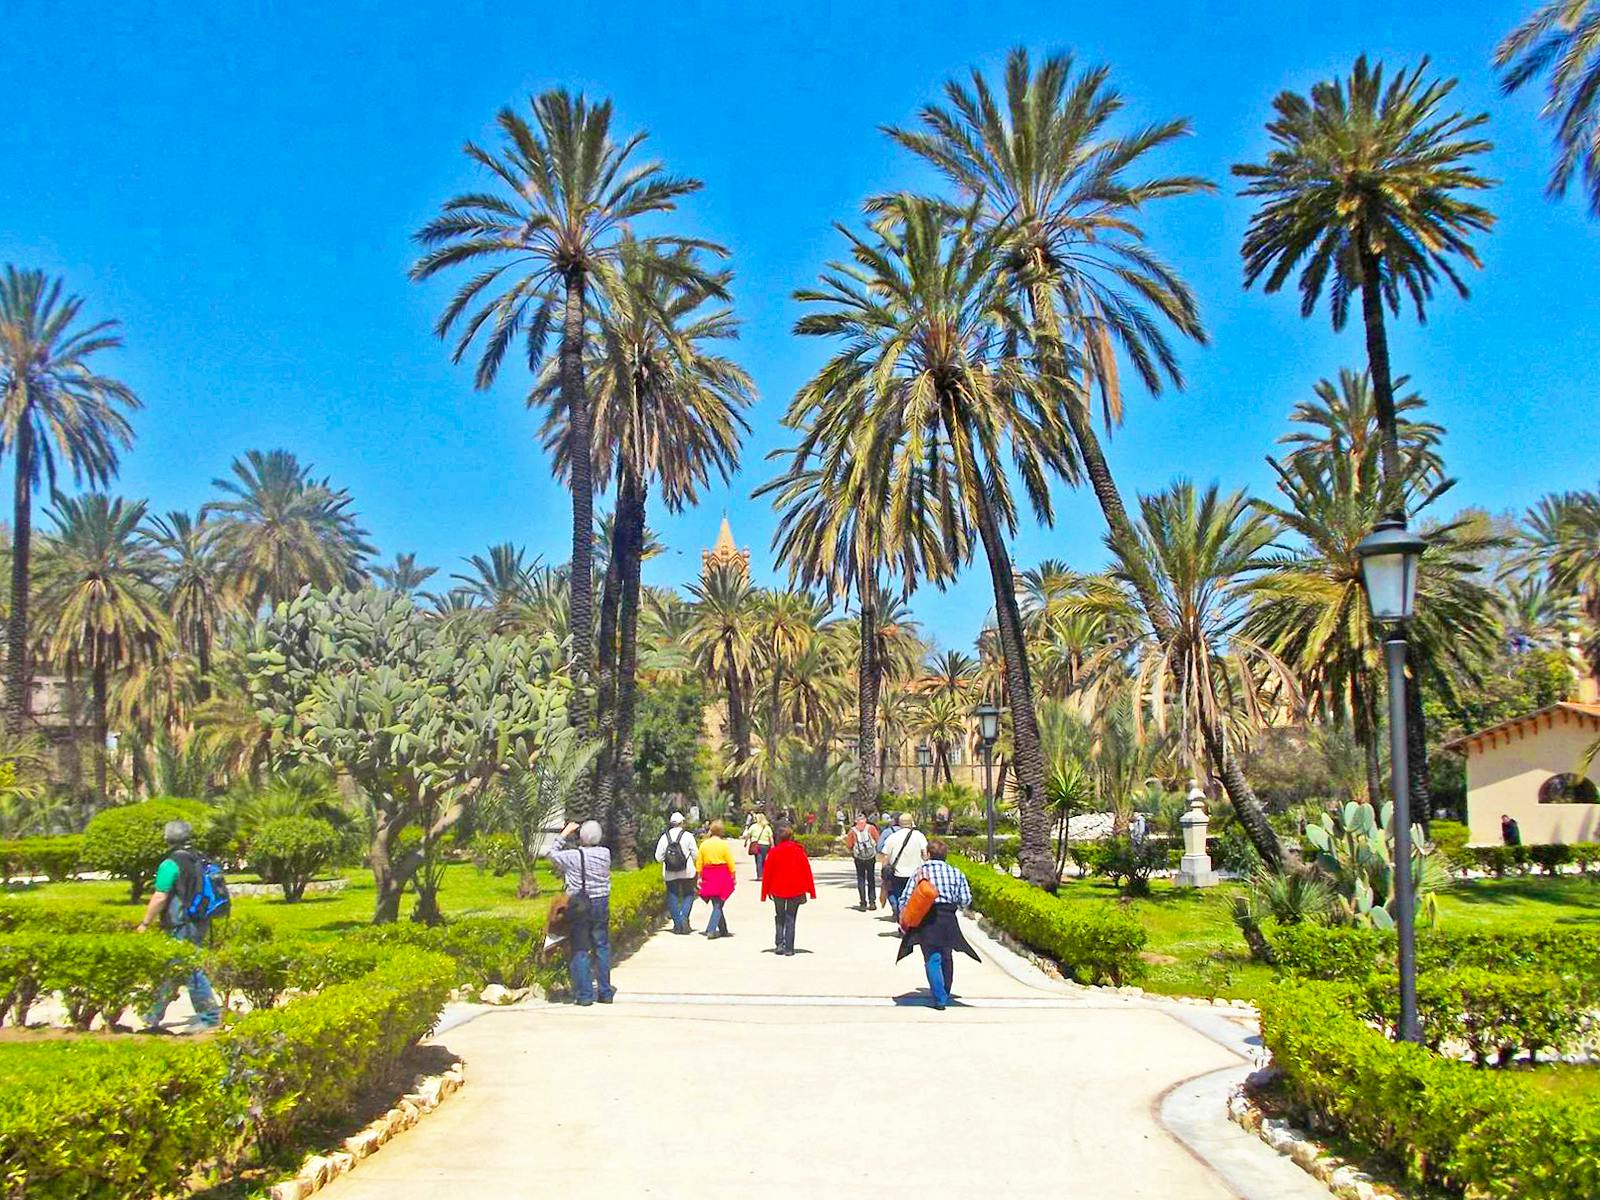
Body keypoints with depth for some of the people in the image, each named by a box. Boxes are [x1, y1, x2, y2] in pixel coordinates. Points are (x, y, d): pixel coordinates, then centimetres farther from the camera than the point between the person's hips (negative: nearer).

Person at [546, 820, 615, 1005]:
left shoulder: (572, 856, -13)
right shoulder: (605, 854, -4)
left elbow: (551, 855, 4)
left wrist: (564, 834, 9)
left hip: (578, 906, -3)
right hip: (601, 903, 3)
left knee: (580, 950, 4)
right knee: (602, 947, 11)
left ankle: (585, 994, 3)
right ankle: (605, 992, 16)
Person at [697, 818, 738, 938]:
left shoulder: (703, 844, 4)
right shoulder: (724, 844, -8)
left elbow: (699, 863, 5)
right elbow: (730, 862, -6)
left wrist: (700, 877, 11)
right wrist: (734, 877, 1)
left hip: (708, 877, 4)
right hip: (722, 876, -4)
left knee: (716, 904, 14)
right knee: (718, 905, -1)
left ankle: (723, 930, 20)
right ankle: (711, 930, -11)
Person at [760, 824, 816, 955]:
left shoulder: (774, 852, -7)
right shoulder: (798, 851, -6)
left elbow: (767, 873, -3)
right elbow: (807, 871, -3)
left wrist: (765, 892, 6)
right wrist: (811, 890, 4)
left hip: (778, 890, 0)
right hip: (796, 890, 0)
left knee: (779, 917, 18)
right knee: (790, 918, 8)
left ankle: (780, 943, 3)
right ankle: (789, 949, 3)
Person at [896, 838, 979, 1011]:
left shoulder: (919, 872, 0)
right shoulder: (956, 874, 4)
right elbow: (966, 901, 3)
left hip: (927, 919, -2)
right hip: (948, 919, 3)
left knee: (932, 959, 0)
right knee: (946, 957, 19)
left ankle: (939, 998, -9)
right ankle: (945, 994, 29)